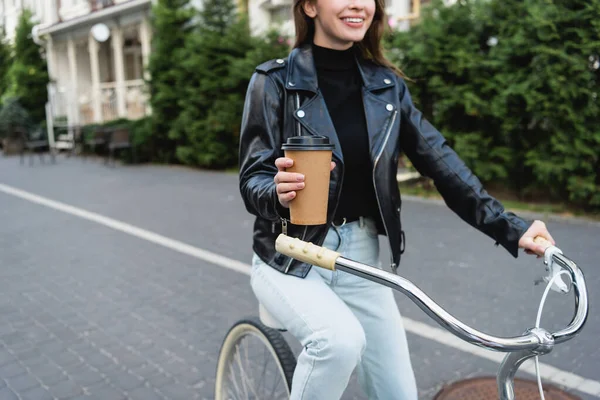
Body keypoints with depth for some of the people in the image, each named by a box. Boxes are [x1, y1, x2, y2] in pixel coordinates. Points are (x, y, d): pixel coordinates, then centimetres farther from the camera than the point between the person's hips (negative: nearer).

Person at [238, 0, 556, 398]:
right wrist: (279, 192, -35)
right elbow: (252, 179, -12)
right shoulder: (275, 81, -8)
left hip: (362, 258, 4)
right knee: (342, 339, -33)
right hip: (290, 259, -4)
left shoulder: (386, 85, 2)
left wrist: (508, 226, -10)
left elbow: (439, 159, -2)